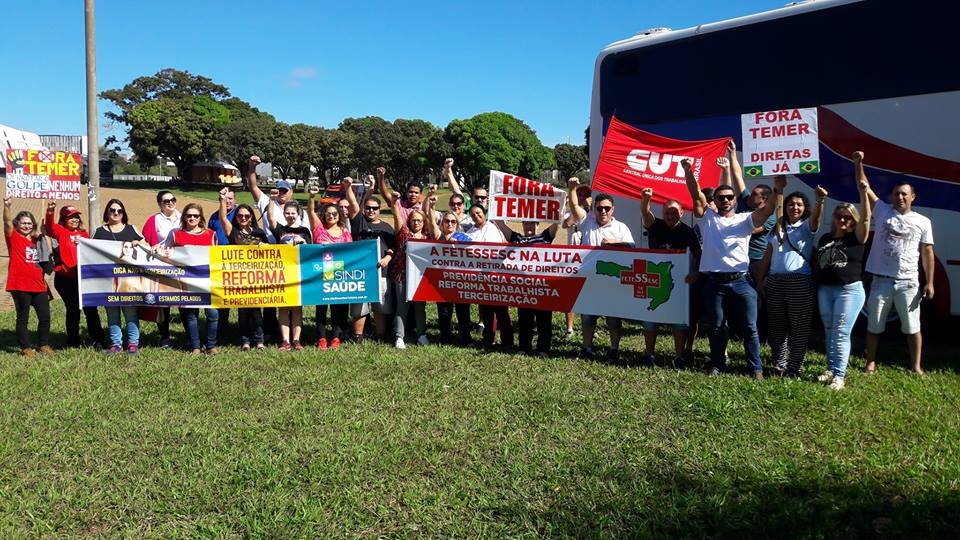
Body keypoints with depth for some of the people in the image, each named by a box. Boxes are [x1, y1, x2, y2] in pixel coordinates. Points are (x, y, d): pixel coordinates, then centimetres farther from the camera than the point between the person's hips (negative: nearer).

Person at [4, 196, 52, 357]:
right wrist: (7, 206, -37)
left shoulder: (36, 239, 14)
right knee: (23, 318, 5)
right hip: (20, 286, -5)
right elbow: (7, 222, -21)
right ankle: (26, 348, 14)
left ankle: (44, 344, 21)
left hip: (38, 285, 5)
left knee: (45, 316, 7)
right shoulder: (13, 237, -2)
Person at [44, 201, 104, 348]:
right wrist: (50, 213, -38)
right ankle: (73, 342, 17)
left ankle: (98, 340, 10)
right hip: (65, 278, -3)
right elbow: (50, 227, -20)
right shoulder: (61, 232, 1)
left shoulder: (84, 234, 14)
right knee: (73, 309, 5)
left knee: (91, 308, 3)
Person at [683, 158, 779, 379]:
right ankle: (717, 365, 24)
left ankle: (756, 368, 12)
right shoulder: (708, 217, 8)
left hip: (741, 281, 0)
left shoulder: (745, 219, 9)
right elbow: (696, 194, -4)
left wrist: (778, 189, -22)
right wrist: (688, 171, -17)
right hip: (715, 281, 0)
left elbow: (768, 210, -5)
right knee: (715, 327, 10)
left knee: (750, 327, 3)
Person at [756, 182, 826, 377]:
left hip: (800, 282, -4)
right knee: (776, 326, 8)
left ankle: (795, 368, 8)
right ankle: (779, 365, 19)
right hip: (775, 281, 4)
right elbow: (767, 256, 15)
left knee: (799, 327, 0)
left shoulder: (807, 226, 3)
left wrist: (820, 201, -41)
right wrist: (760, 279, 9)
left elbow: (816, 217, -21)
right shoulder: (777, 229, 15)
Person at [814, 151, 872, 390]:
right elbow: (816, 263, 18)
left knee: (841, 333, -7)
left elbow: (866, 216, -15)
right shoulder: (825, 239, 11)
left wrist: (863, 191, -24)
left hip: (850, 290, -5)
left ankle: (839, 375, -4)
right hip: (825, 290, 5)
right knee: (829, 332, 11)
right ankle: (831, 368, 21)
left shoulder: (857, 238, -2)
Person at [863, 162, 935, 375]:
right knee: (874, 326, 9)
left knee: (912, 327, 6)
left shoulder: (923, 221, 4)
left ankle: (916, 366, 18)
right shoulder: (882, 211, 4)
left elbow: (927, 252, 4)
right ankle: (871, 363, 22)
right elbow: (864, 188, -2)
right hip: (881, 280, 0)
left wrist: (930, 283, 0)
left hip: (908, 282, 0)